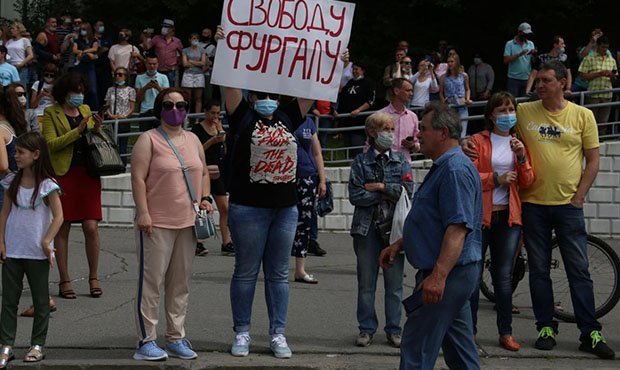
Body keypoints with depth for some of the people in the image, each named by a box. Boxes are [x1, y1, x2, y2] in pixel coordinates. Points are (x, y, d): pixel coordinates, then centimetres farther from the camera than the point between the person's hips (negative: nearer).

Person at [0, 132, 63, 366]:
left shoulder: (47, 185, -9)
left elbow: (58, 216, -11)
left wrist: (46, 242, -17)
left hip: (37, 253, -4)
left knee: (40, 300, 6)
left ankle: (37, 345, 15)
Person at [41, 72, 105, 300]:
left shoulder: (86, 110, 16)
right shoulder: (51, 113, 2)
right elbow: (51, 144, -9)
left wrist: (97, 128, 0)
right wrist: (78, 130, -16)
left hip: (87, 174, 3)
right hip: (63, 175, -3)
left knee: (91, 228, -3)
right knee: (62, 229, 1)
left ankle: (93, 278, 9)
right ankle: (64, 281, 8)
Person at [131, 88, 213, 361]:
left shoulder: (193, 141, 15)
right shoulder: (148, 140, -3)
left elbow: (203, 173, 23)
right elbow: (138, 178, -9)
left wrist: (205, 198, 6)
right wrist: (143, 212, -16)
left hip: (187, 223, 6)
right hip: (156, 224, -6)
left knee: (180, 283, 10)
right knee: (151, 281, -4)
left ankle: (176, 338, 18)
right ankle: (146, 341, 1)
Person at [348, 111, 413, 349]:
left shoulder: (400, 160, 8)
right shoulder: (361, 161, 3)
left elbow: (408, 190, -5)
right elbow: (355, 195, -7)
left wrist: (380, 187, -9)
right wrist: (388, 195, -8)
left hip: (394, 226, 1)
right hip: (367, 228, -1)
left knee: (394, 282, 4)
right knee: (366, 282, 5)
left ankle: (393, 330, 13)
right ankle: (366, 329, 14)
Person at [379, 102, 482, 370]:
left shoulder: (455, 169, -17)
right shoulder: (443, 167, 19)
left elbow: (458, 227, -26)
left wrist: (438, 275, -31)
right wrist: (399, 245, 23)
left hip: (447, 274, -11)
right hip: (452, 274, 11)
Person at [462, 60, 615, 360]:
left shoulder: (582, 116, 0)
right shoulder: (524, 112, 1)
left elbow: (593, 159, 3)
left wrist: (579, 196, -3)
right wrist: (469, 143, -11)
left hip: (568, 205, -1)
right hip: (533, 203, 1)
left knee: (579, 271, 2)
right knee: (539, 270, 8)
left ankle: (590, 334, 7)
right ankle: (546, 327, 19)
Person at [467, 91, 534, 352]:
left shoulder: (519, 143, 13)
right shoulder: (478, 141, 0)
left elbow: (527, 182, 6)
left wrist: (522, 158, -9)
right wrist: (497, 178, -16)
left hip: (509, 217, 3)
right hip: (480, 215, -3)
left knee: (504, 276, 7)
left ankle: (506, 332, 12)